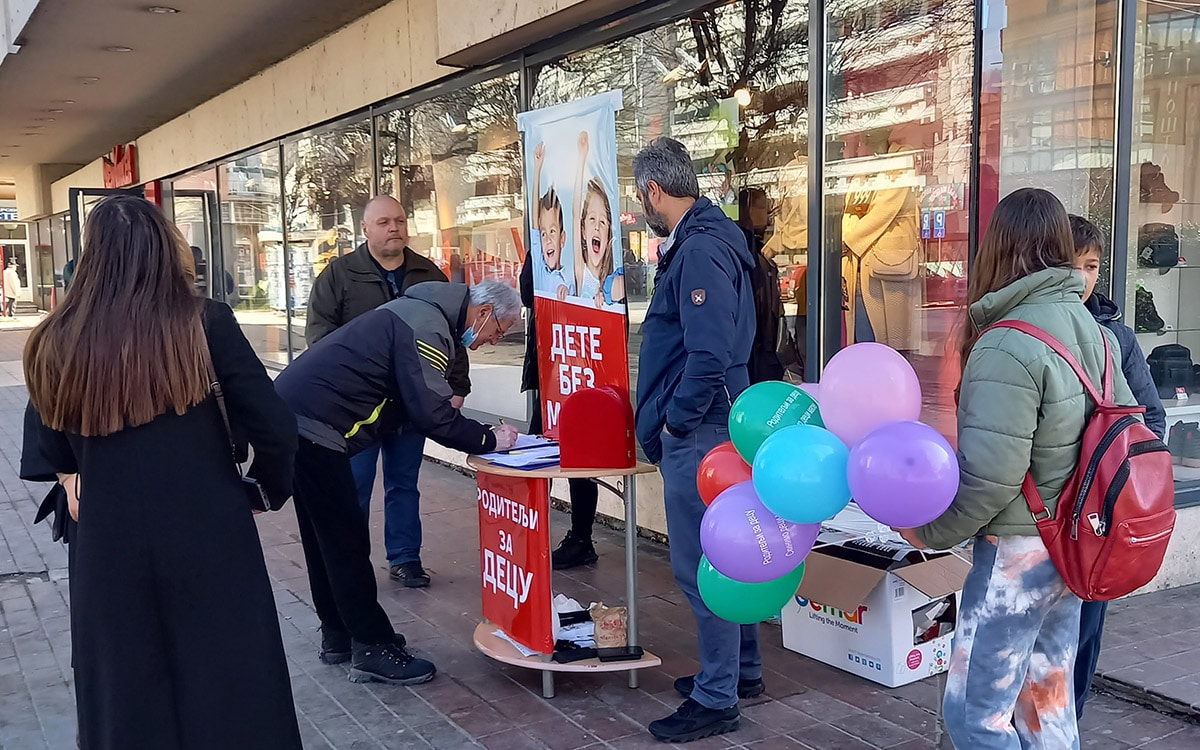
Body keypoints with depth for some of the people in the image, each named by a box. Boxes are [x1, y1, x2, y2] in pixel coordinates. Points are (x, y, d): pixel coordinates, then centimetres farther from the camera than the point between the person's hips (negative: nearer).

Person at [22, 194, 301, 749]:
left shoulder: (55, 342, -3)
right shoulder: (205, 324, -10)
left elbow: (51, 451, 6)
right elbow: (273, 429, -11)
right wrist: (273, 488, 8)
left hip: (107, 544, 2)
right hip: (210, 536, -2)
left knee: (126, 693, 19)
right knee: (229, 688, 14)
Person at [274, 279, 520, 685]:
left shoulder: (425, 313, 16)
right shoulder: (427, 328, -16)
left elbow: (423, 403, 20)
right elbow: (433, 415, -22)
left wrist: (480, 433, 10)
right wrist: (490, 439, -9)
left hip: (294, 413, 11)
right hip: (312, 423, -11)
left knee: (326, 537, 17)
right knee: (346, 541, -4)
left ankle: (339, 637, 28)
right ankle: (373, 650, 4)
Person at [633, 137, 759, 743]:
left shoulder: (701, 251, -19)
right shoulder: (700, 240, 14)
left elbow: (710, 354, -28)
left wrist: (675, 420, -15)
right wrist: (670, 417, 17)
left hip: (697, 433, -11)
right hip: (708, 427, 11)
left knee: (702, 565, -2)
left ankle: (716, 699, 10)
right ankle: (743, 669, 34)